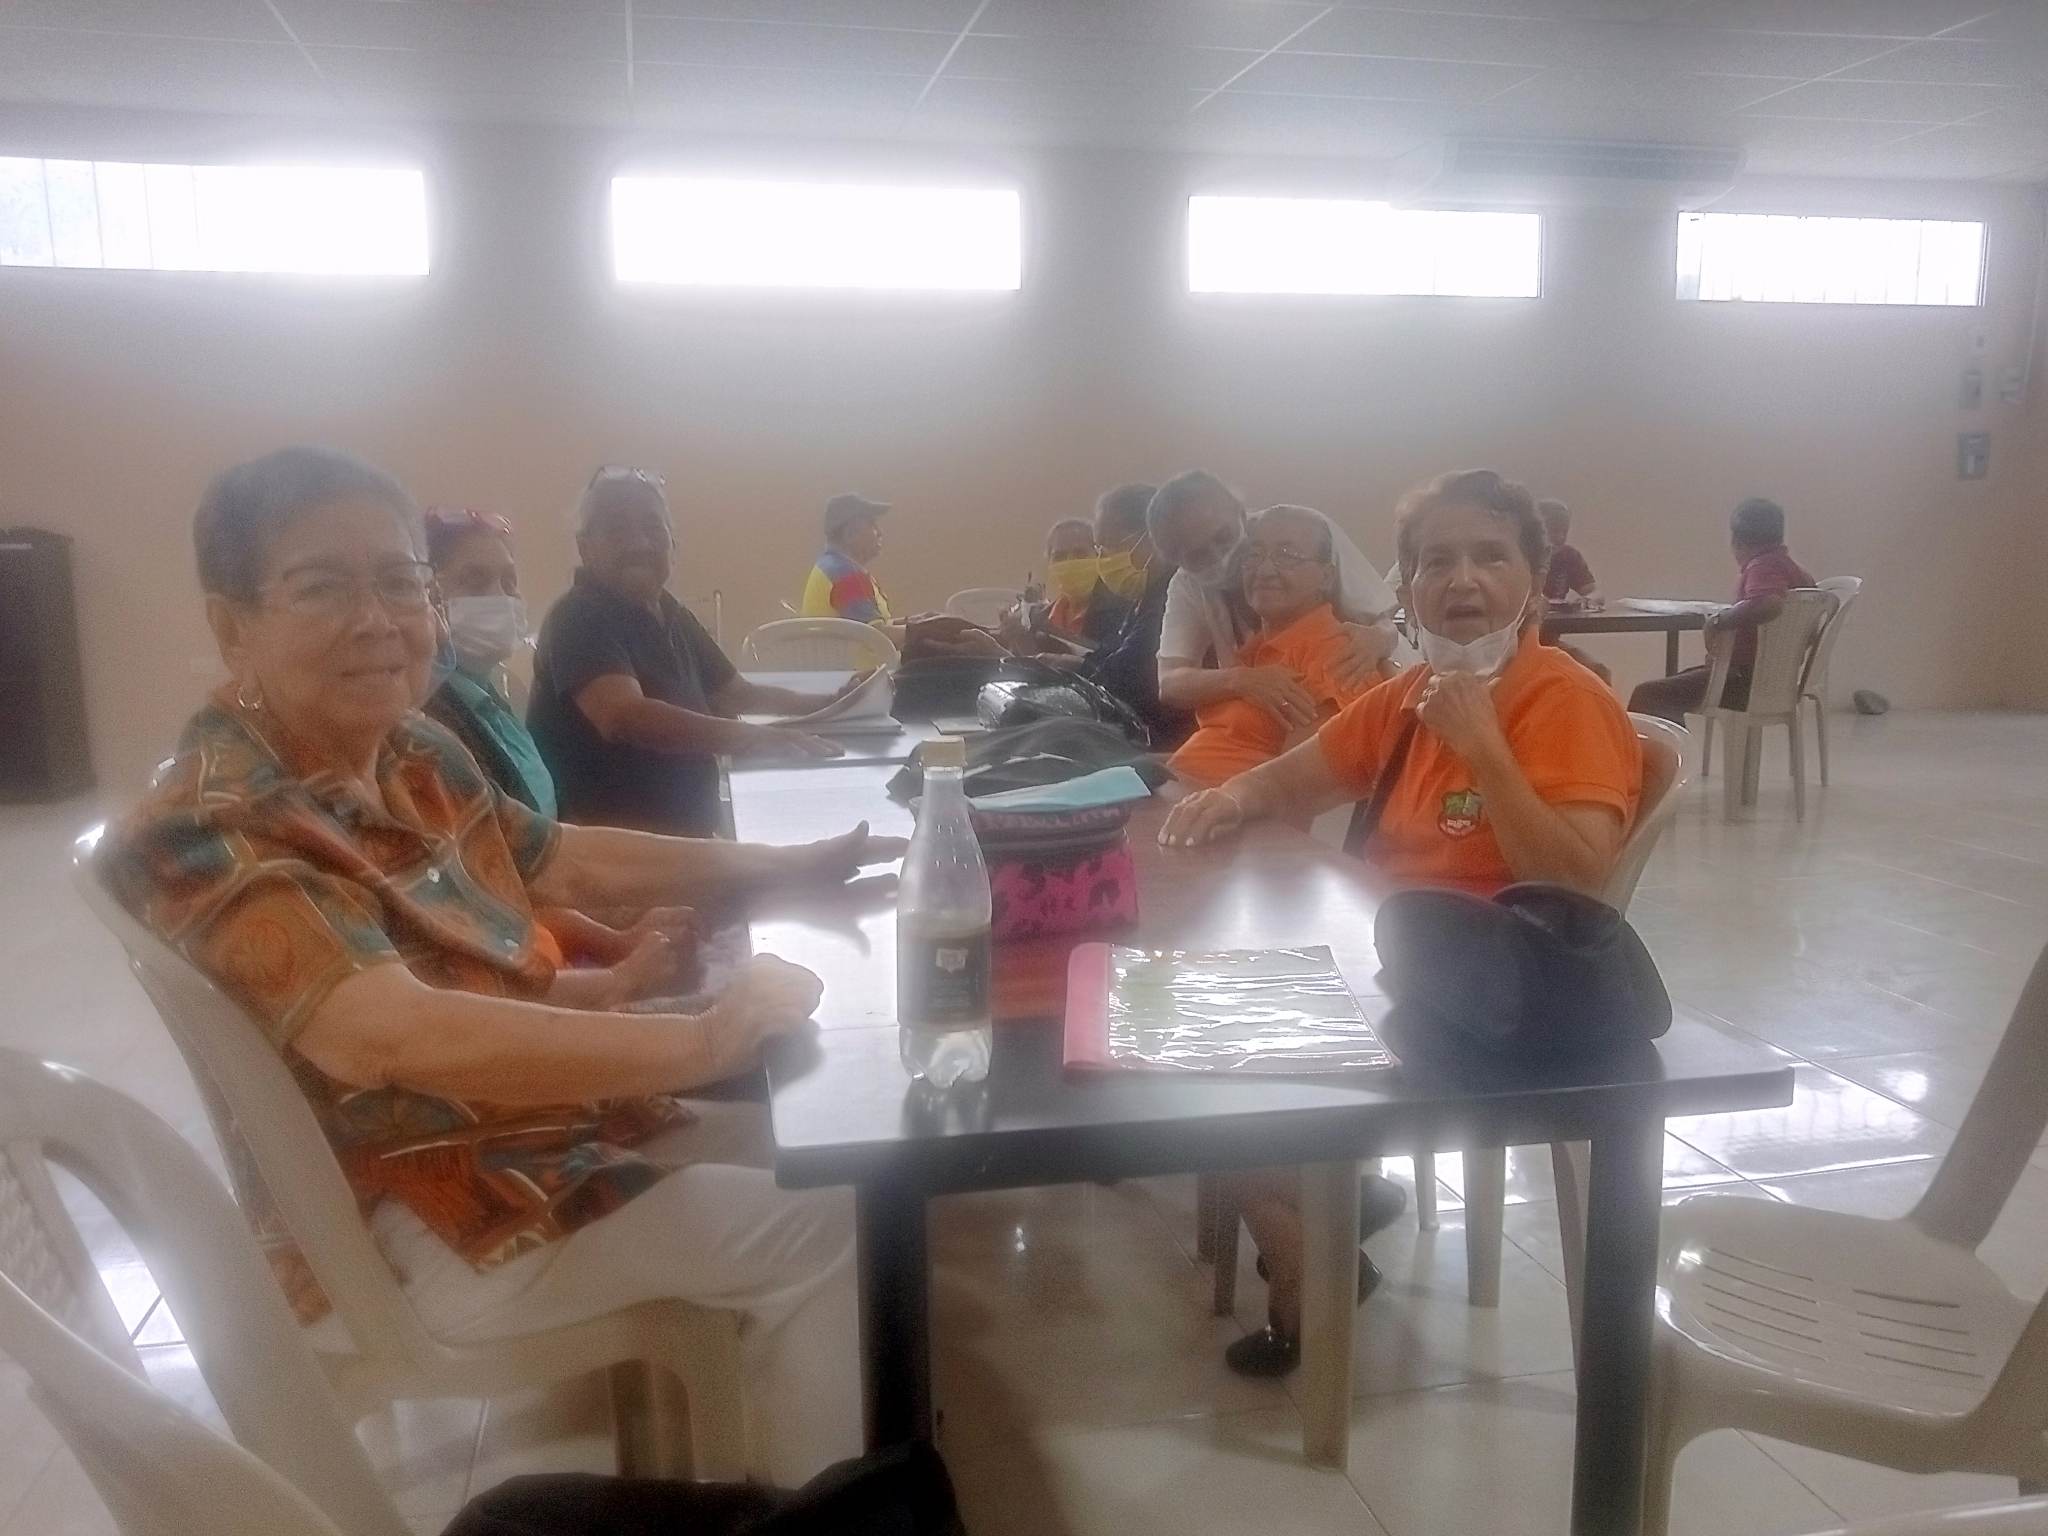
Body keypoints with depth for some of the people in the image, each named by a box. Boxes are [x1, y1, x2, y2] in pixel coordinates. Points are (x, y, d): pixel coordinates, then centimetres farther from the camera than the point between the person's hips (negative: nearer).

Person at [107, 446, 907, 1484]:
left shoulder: (410, 751, 0)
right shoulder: (211, 832, -27)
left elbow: (565, 861, 13)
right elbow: (400, 1038, -40)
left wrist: (784, 864, 7)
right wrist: (706, 1040, -37)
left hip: (543, 1117, 9)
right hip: (435, 1218, -9)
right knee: (826, 1230, -11)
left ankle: (858, 1411, 30)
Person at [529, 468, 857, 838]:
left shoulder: (673, 616, 12)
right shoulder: (579, 618, -14)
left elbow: (735, 694, 24)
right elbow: (624, 716, -31)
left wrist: (830, 703, 12)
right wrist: (750, 737, -39)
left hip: (680, 834, 8)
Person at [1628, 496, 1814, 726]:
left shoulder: (1763, 567, -17)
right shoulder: (1792, 567, 13)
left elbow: (1769, 604, -38)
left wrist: (1720, 620, -25)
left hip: (1746, 680, -11)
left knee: (1646, 695, -15)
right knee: (1679, 680, 29)